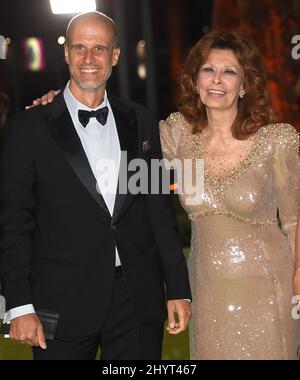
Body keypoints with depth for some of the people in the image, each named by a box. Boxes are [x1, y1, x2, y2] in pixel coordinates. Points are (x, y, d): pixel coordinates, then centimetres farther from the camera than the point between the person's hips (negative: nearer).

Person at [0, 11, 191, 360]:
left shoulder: (140, 122, 9)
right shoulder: (28, 129, -1)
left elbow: (160, 209, 11)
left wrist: (178, 289, 8)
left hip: (139, 299, 3)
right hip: (63, 305, -3)